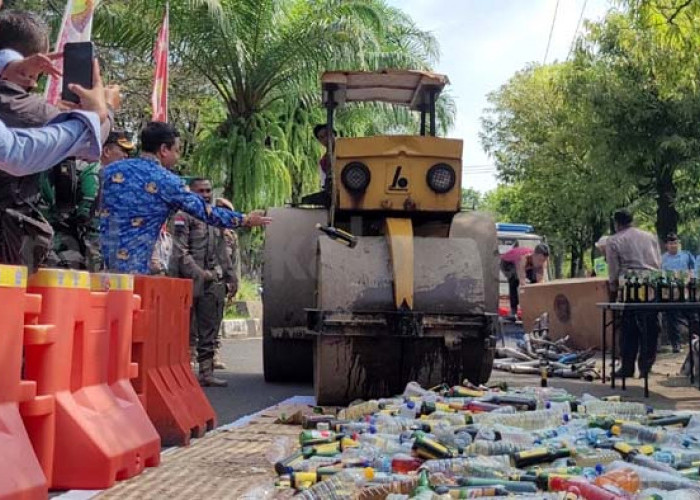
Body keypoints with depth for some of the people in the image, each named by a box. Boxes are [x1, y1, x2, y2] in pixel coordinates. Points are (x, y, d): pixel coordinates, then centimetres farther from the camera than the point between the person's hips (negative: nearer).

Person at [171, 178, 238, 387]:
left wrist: (230, 277, 20)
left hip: (215, 282, 7)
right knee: (188, 330, -5)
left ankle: (206, 372, 13)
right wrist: (199, 274, -18)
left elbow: (223, 252, 25)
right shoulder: (184, 217, -3)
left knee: (210, 331, 8)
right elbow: (181, 251, -11)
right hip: (191, 282, -7)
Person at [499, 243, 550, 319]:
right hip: (507, 262, -5)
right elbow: (523, 281, -54)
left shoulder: (541, 260, -31)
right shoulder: (523, 258, -46)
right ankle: (513, 311, -25)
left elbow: (540, 281, -35)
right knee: (514, 279, -30)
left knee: (535, 280, -12)